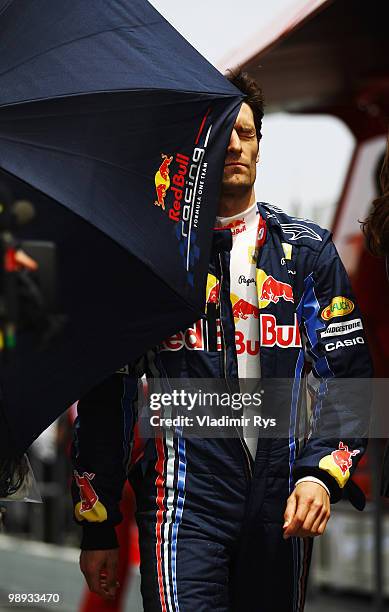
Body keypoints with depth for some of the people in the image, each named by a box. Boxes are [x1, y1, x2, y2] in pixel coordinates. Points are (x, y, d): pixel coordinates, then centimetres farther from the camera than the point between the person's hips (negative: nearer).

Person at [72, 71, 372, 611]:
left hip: (283, 505, 3)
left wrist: (321, 475, -9)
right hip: (184, 503, -3)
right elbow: (103, 396, 6)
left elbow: (348, 376, 8)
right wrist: (97, 529, 4)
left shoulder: (308, 249, 10)